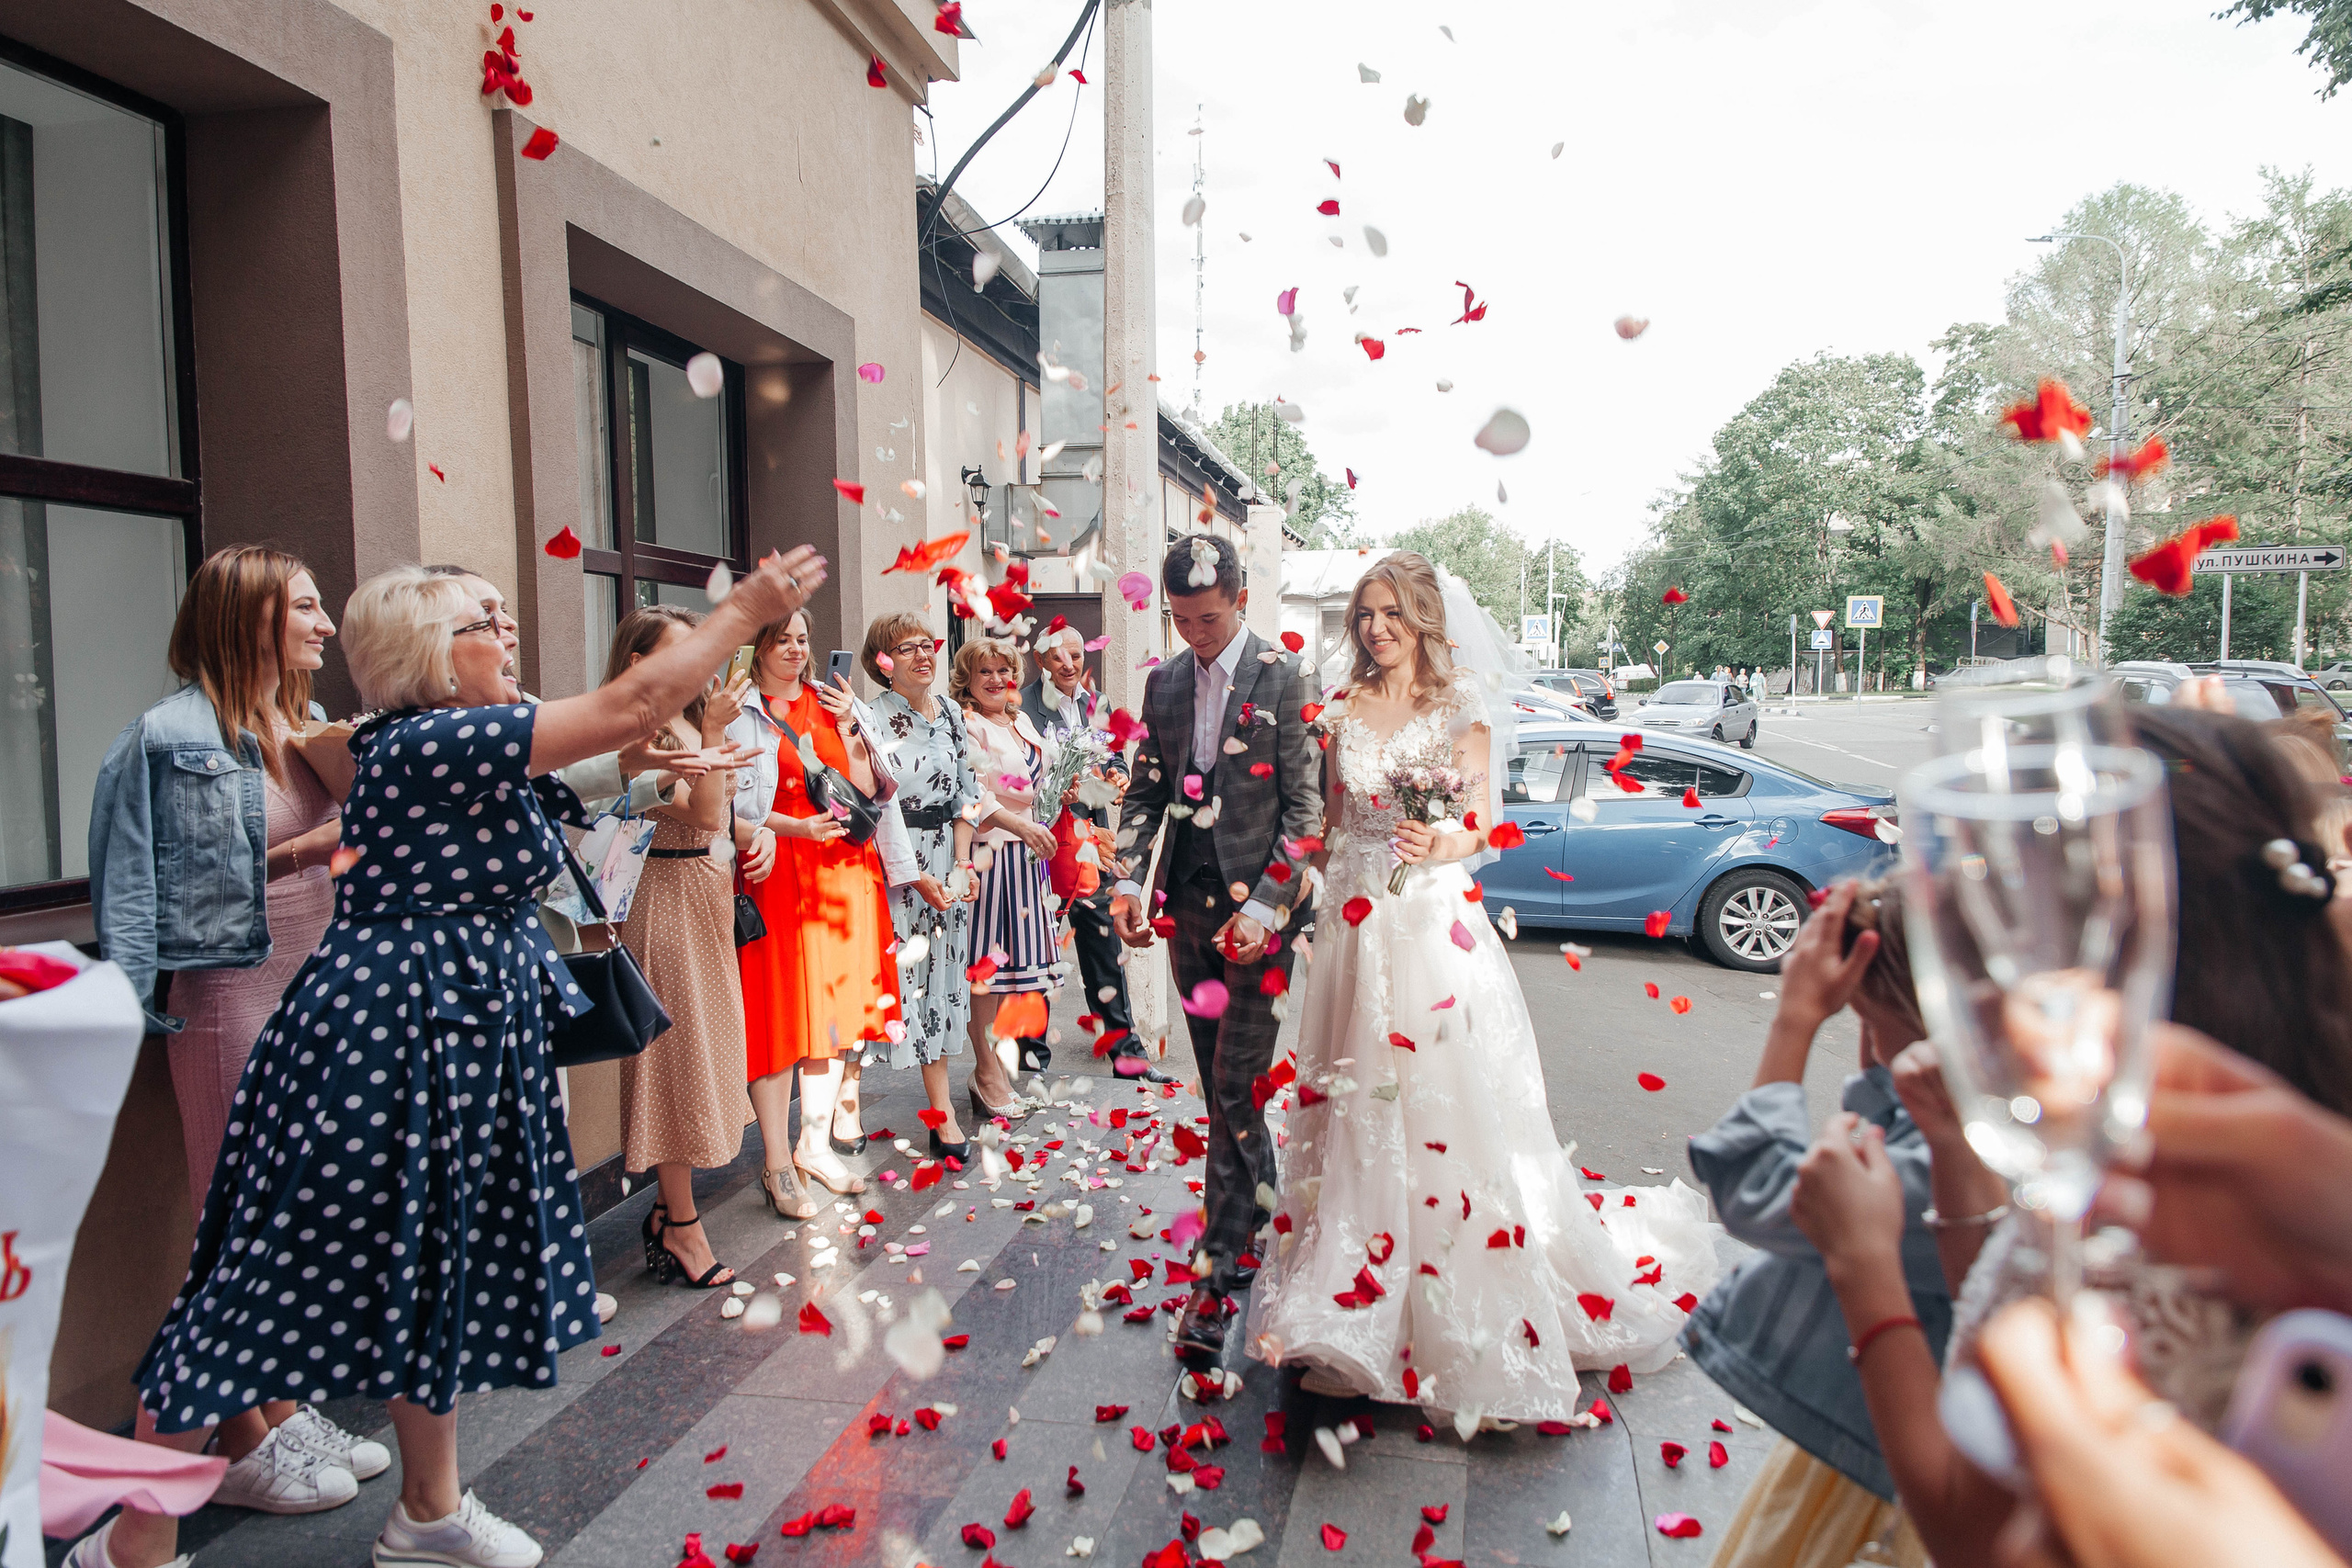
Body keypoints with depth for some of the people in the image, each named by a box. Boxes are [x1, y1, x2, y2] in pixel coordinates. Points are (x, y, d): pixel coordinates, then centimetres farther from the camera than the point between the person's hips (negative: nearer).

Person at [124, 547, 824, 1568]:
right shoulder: (429, 745, -18)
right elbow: (636, 704, -21)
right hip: (384, 1040, -10)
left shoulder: (440, 742, 10)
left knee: (436, 1273, 19)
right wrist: (747, 609, -13)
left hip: (461, 1045, 11)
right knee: (279, 1284, 2)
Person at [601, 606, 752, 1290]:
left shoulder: (688, 722, 13)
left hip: (709, 893, 9)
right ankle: (682, 1227, 9)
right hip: (672, 895, -9)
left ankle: (671, 1207, 25)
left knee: (700, 1047, 13)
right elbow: (702, 814, -21)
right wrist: (714, 735, -21)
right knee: (678, 1051, -2)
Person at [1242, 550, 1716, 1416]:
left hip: (1434, 919, -4)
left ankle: (1466, 1321, 12)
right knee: (1356, 1104, 8)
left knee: (1445, 1100, -4)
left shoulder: (1459, 704, 0)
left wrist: (1441, 843, -24)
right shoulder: (1344, 709, 10)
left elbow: (1479, 826, -4)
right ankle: (1359, 1304, 24)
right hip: (1356, 923, 4)